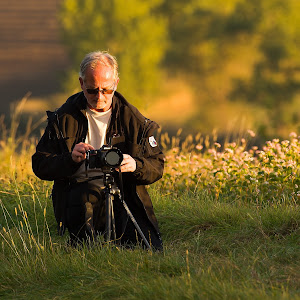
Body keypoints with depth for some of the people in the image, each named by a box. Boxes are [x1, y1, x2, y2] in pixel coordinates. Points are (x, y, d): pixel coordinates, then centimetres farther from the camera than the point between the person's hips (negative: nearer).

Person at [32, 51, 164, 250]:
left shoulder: (133, 119, 8)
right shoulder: (64, 118, 5)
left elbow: (157, 166, 7)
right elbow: (40, 165, 2)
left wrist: (135, 166, -17)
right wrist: (71, 158, -18)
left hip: (124, 193, 2)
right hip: (80, 190, -2)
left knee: (151, 249, -20)